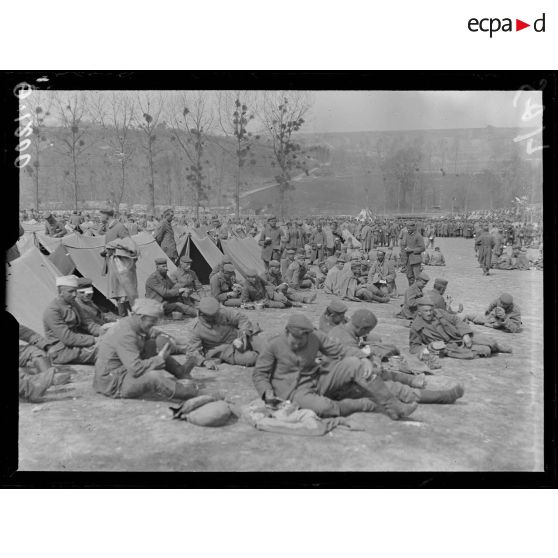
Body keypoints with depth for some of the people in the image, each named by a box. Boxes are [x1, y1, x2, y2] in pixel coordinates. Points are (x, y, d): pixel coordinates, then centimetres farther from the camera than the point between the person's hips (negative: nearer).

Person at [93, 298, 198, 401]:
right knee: (155, 376, -34)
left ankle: (179, 371, 12)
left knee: (152, 344, 8)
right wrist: (159, 359, -21)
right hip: (113, 385, -10)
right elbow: (136, 369, -33)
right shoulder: (125, 334, -28)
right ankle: (182, 390, -11)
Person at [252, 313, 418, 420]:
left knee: (354, 363, -16)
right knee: (324, 407, -37)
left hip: (318, 379, 4)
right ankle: (371, 405, -12)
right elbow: (259, 374, -5)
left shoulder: (315, 336, -5)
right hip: (295, 391, -4)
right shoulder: (274, 345, -13)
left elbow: (339, 350, -1)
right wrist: (267, 393, -22)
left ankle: (393, 406, -14)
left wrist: (363, 358, -18)